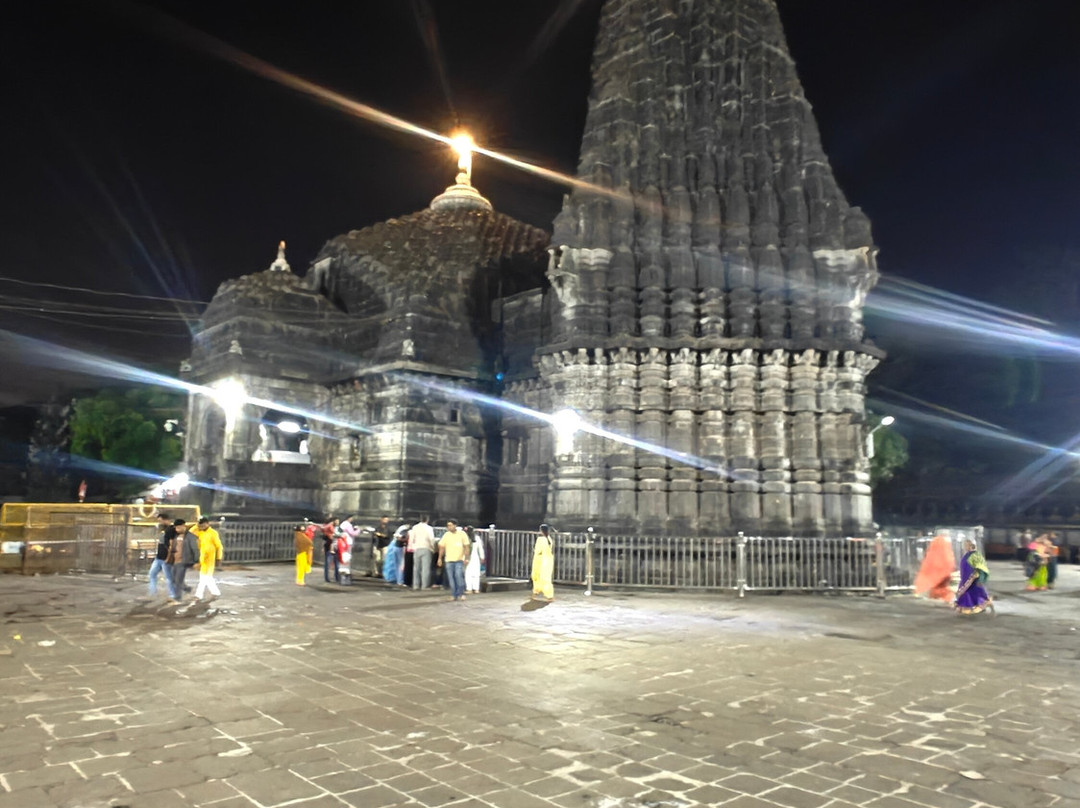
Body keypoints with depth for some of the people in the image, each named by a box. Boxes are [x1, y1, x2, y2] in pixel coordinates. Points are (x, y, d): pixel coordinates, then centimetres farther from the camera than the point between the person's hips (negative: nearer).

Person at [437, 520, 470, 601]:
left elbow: (466, 547, 0)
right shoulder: (446, 535, 5)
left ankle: (461, 594, 1)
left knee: (459, 576, -12)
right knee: (451, 578, 2)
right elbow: (442, 547, 9)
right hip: (449, 560, 3)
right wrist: (440, 558, 5)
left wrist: (466, 558, -6)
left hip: (459, 560, -3)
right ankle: (453, 595, 12)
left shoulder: (462, 534, -1)